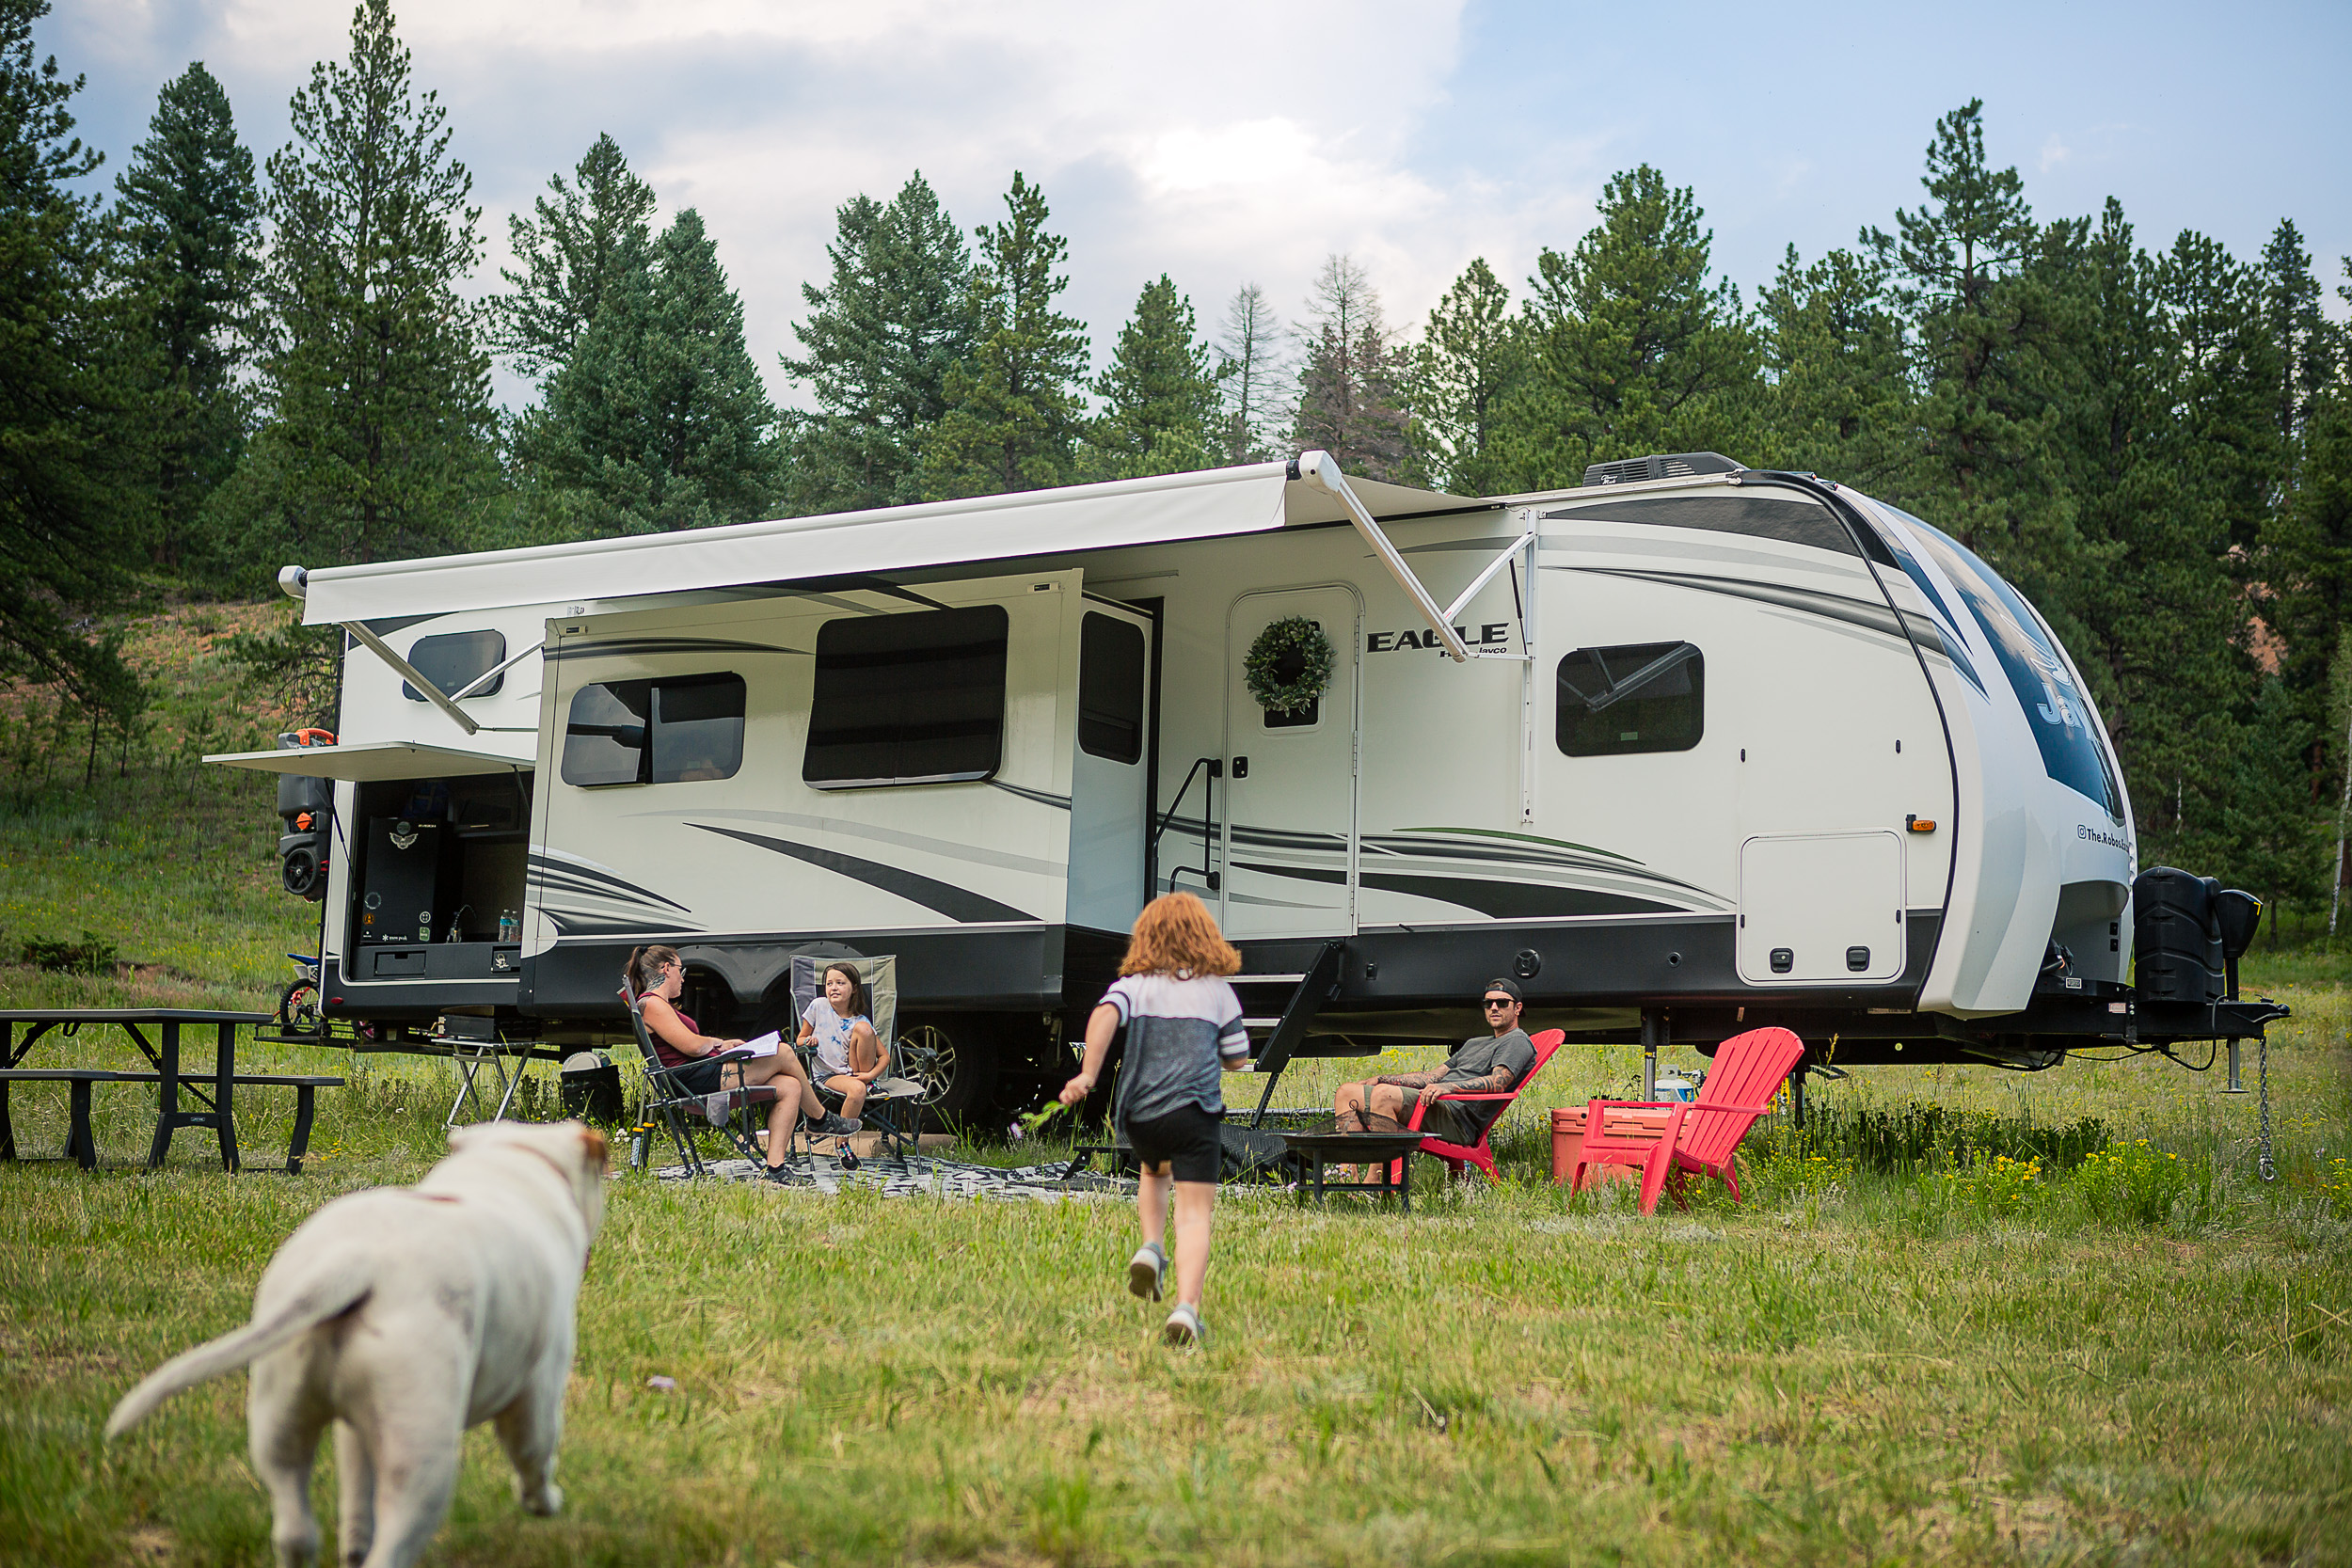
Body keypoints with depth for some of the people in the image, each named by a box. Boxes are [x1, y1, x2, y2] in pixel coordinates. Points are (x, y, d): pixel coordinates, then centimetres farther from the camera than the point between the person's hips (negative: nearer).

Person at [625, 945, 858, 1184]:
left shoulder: (659, 1004, 25)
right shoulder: (651, 1004, -10)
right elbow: (692, 1046, -18)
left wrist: (718, 1045, 8)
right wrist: (717, 1043, 2)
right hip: (697, 1081, -11)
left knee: (789, 1087, -1)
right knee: (784, 1055, -7)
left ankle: (774, 1169, -8)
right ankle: (821, 1119, 14)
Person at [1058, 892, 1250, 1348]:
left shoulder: (1134, 986, 7)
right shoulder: (1219, 992, 9)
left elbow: (1104, 1016, -15)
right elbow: (1236, 1060, 15)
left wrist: (1087, 1075, -21)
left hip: (1140, 1115, 2)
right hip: (1195, 1113, -2)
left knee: (1153, 1172, 34)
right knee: (1194, 1214, -5)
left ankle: (1150, 1249, 13)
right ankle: (1186, 1308, -22)